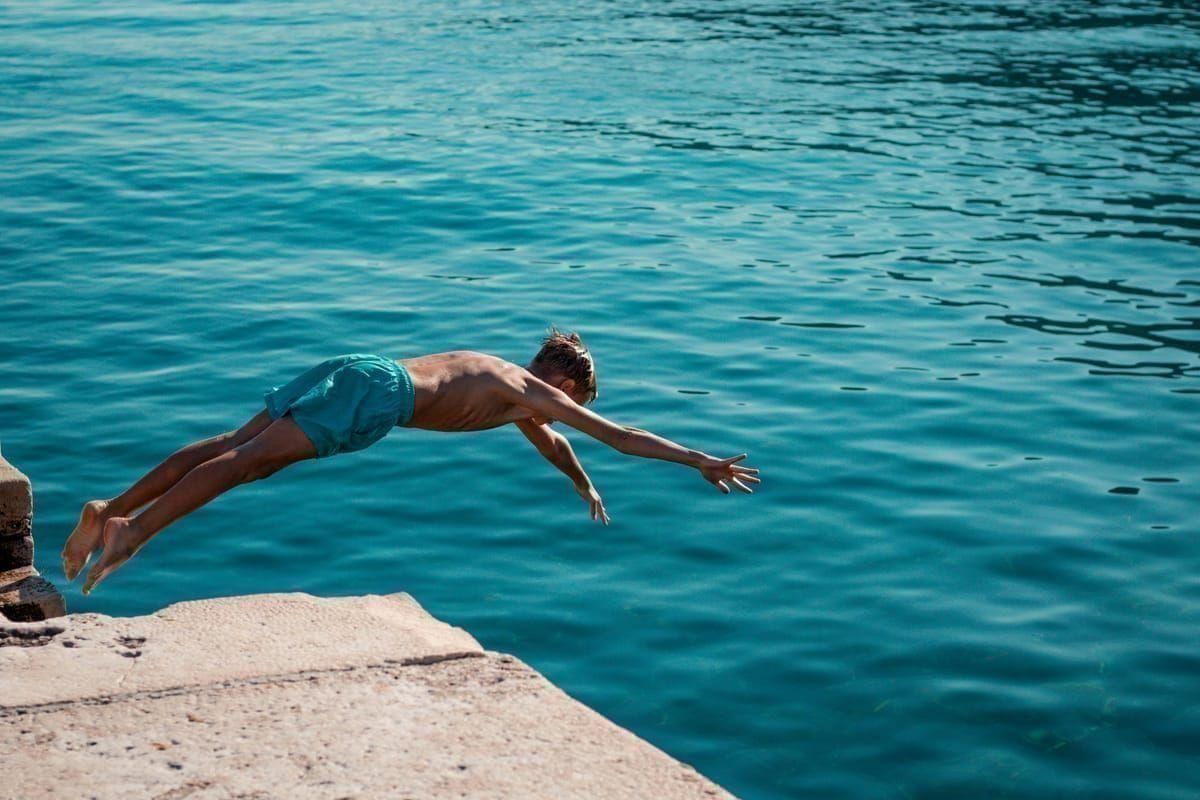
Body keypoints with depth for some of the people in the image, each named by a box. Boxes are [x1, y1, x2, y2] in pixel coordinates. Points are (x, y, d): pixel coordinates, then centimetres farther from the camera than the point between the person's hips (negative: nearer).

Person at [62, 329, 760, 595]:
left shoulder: (506, 378, 34)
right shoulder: (536, 393, 11)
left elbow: (552, 442, 54)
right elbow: (620, 434, 10)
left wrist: (586, 488, 65)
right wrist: (702, 461, 16)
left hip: (352, 372, 8)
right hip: (379, 393, -8)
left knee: (238, 446, -2)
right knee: (252, 457, -20)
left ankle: (111, 510, -11)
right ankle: (133, 530, -32)